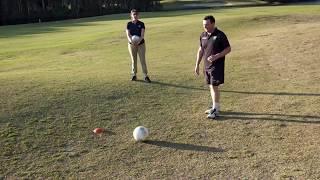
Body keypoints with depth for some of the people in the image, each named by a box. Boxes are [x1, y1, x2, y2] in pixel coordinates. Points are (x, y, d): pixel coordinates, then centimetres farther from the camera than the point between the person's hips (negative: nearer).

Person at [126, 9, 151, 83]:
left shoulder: (141, 24, -2)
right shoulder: (129, 24, 0)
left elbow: (142, 35, -11)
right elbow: (128, 35, -8)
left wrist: (139, 41, -30)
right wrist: (131, 41, -28)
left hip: (141, 44, -1)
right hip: (131, 44, 1)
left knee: (143, 60, -2)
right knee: (133, 60, 10)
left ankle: (146, 76, 1)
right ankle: (134, 75, 21)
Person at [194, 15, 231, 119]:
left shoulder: (220, 35, -12)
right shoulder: (203, 35, 6)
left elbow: (228, 49, -9)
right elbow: (200, 50, 15)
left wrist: (216, 56, -22)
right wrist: (197, 65, 13)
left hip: (217, 66, -7)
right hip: (207, 66, 7)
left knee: (214, 87, -6)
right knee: (211, 87, 13)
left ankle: (216, 110, 3)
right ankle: (215, 107, 27)